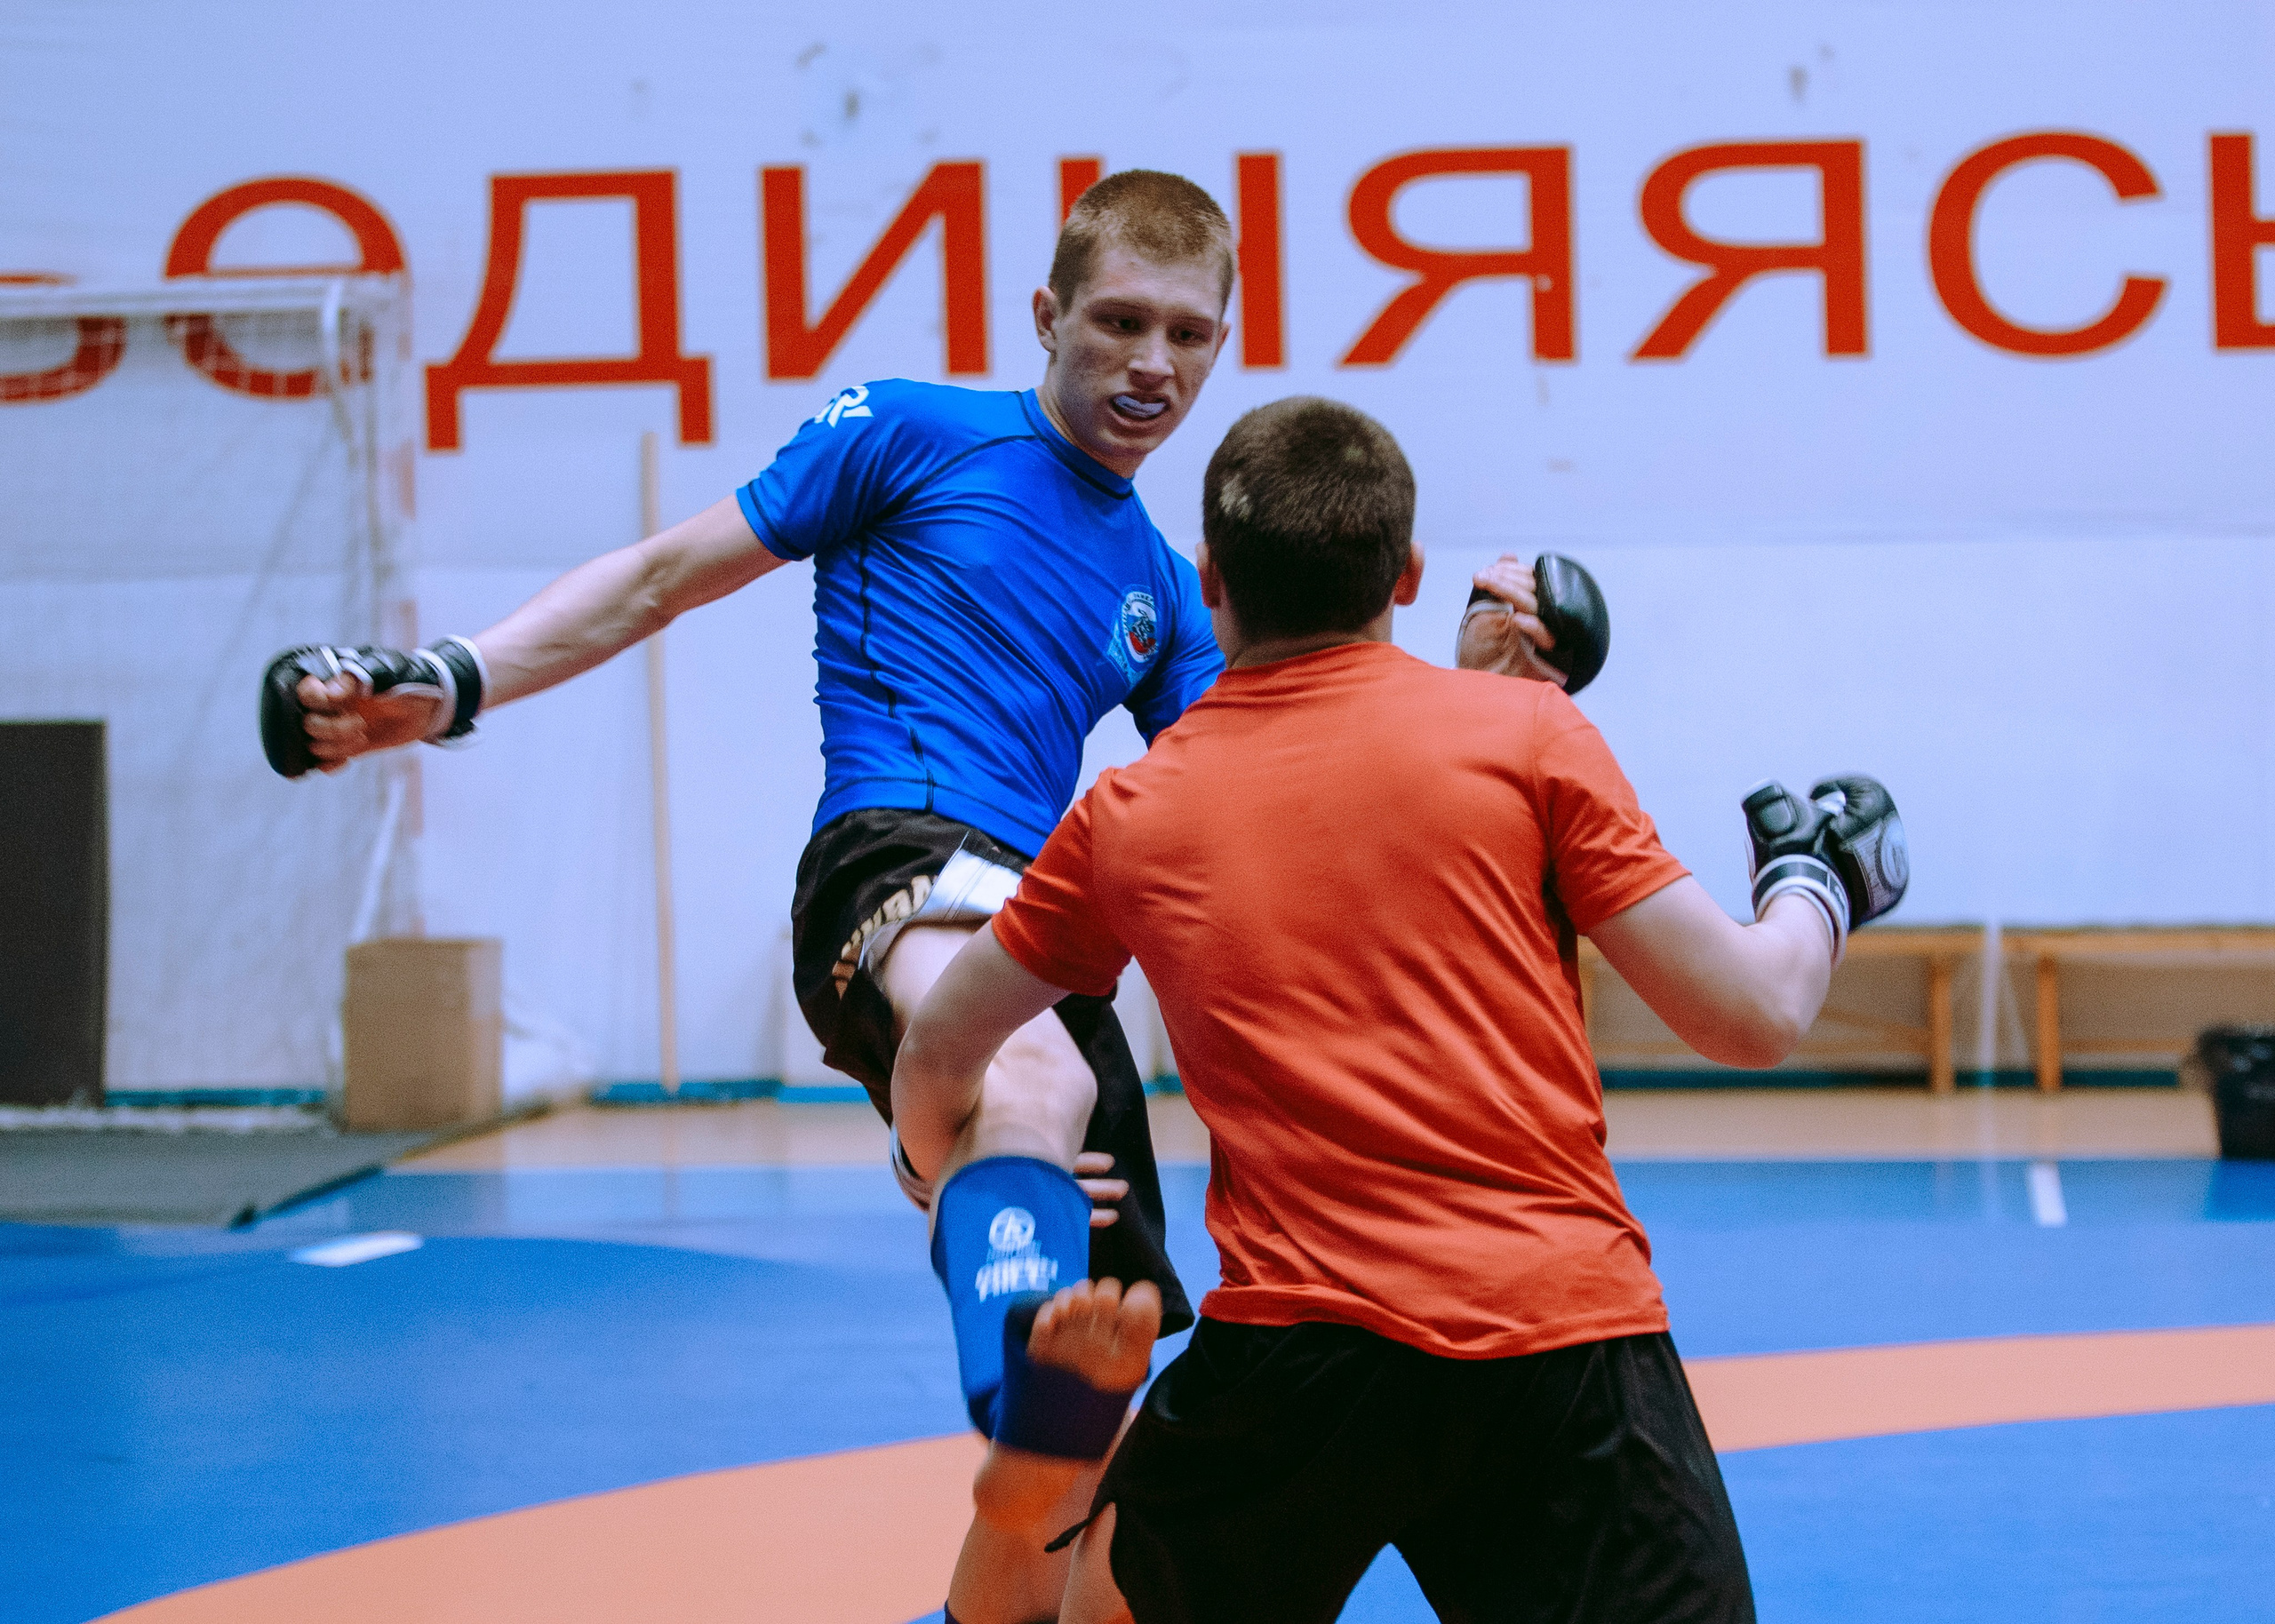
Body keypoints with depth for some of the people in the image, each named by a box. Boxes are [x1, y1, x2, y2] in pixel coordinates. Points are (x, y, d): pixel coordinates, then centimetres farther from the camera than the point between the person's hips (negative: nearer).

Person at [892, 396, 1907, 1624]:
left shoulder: (1127, 812, 11)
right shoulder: (1525, 729, 3)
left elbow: (934, 1067, 23)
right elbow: (1754, 1018, 2)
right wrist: (1812, 892, 25)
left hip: (1293, 1350, 2)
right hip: (1567, 1338, -1)